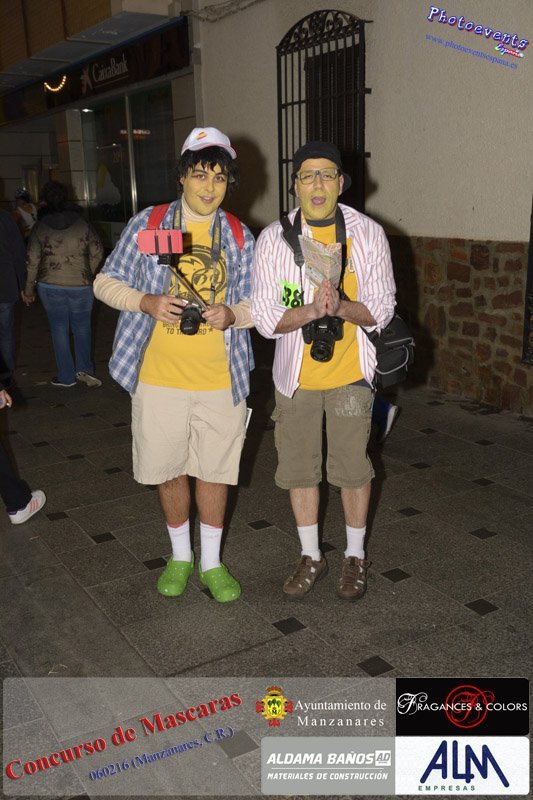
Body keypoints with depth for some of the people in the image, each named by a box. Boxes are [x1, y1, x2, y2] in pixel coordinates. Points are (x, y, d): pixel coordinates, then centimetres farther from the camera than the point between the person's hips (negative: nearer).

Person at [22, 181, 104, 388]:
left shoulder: (40, 227, -3)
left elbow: (32, 261, -2)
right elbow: (97, 252, 0)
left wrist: (28, 290, 8)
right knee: (82, 327, 17)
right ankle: (84, 368, 6)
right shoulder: (81, 223, -3)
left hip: (50, 286, 0)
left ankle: (66, 376, 13)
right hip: (81, 286, 0)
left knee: (59, 329, 10)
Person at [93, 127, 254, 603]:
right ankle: (180, 557, 34)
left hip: (220, 380, 1)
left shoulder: (240, 237, 4)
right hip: (160, 377, 0)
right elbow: (106, 282, 3)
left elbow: (257, 302, 8)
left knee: (215, 470, 10)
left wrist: (232, 314, -15)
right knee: (170, 469, 12)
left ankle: (211, 562, 30)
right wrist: (148, 303, -16)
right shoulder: (147, 225, 0)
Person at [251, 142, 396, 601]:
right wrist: (312, 309, -29)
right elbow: (265, 318, -10)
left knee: (352, 467, 8)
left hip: (350, 372, -1)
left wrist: (341, 307, -28)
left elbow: (381, 309, -7)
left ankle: (356, 556, 31)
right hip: (295, 373, 1)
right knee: (299, 468, 11)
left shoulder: (368, 234, -8)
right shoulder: (273, 239, -8)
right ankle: (311, 557, 32)